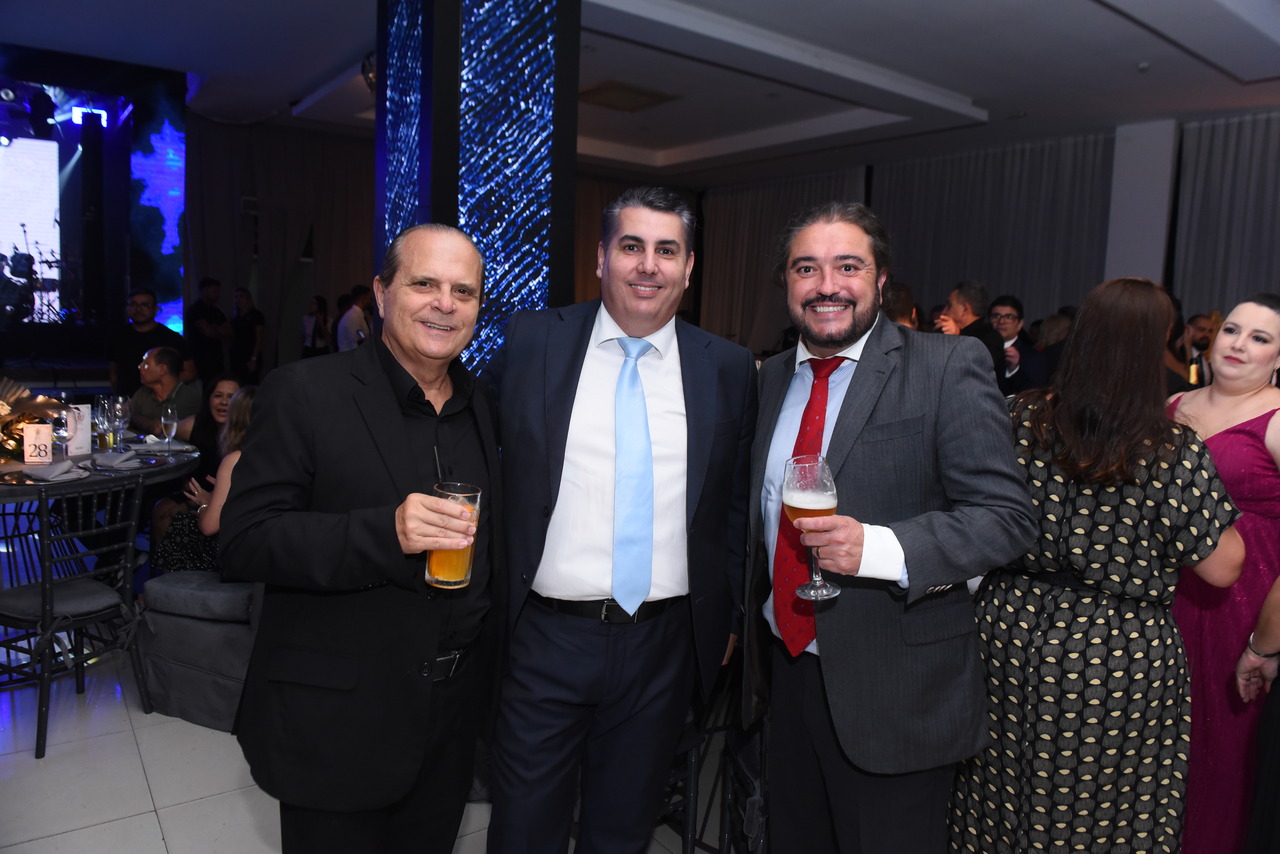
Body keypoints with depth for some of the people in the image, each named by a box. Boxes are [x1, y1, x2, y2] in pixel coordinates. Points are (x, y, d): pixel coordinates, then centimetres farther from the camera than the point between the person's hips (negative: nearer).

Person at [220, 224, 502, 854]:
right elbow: (242, 542, -16)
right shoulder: (303, 394, -12)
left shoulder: (483, 409, 5)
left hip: (454, 716, 5)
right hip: (337, 725, -5)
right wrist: (385, 534, -29)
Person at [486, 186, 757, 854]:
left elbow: (735, 504, 7)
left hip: (663, 646, 2)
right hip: (546, 638, -1)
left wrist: (726, 617, 7)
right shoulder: (532, 341, -2)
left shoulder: (729, 369, 1)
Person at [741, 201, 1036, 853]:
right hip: (784, 672, 6)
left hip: (892, 693, -5)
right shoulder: (773, 377, 7)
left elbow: (1005, 516, -14)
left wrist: (879, 548, -28)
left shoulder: (950, 367, -11)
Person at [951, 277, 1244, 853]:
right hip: (1119, 665, -3)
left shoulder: (1018, 420, -9)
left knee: (1007, 796, 21)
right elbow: (1222, 568, -8)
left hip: (1013, 639, 3)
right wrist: (1219, 505, 7)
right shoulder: (1174, 454, -17)